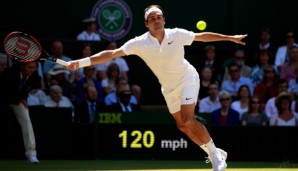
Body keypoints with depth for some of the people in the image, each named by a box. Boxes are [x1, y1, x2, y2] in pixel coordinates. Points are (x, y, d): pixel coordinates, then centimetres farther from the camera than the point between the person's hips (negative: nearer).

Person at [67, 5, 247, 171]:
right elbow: (111, 54, -26)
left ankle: (215, 154, -4)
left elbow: (203, 36, -2)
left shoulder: (177, 35, -19)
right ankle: (217, 154, 25)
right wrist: (80, 62, -36)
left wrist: (230, 38, 4)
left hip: (188, 79, -4)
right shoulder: (139, 43, -20)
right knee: (182, 125, 8)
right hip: (169, 88, 4)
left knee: (188, 121, -21)